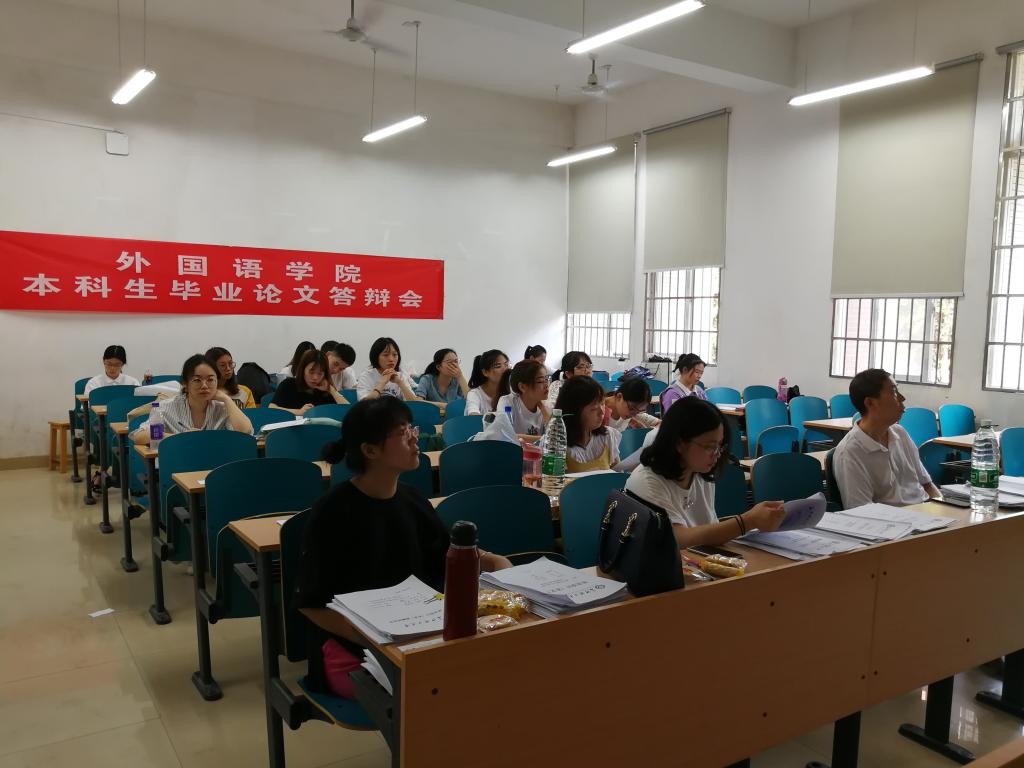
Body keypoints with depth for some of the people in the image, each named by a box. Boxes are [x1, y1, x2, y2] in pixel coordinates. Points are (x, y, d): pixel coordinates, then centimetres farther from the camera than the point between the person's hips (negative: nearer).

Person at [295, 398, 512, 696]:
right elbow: (311, 602, -14)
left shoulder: (411, 499, 4)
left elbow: (447, 552, 20)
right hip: (349, 645, -6)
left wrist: (493, 560, 1)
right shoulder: (333, 511, -15)